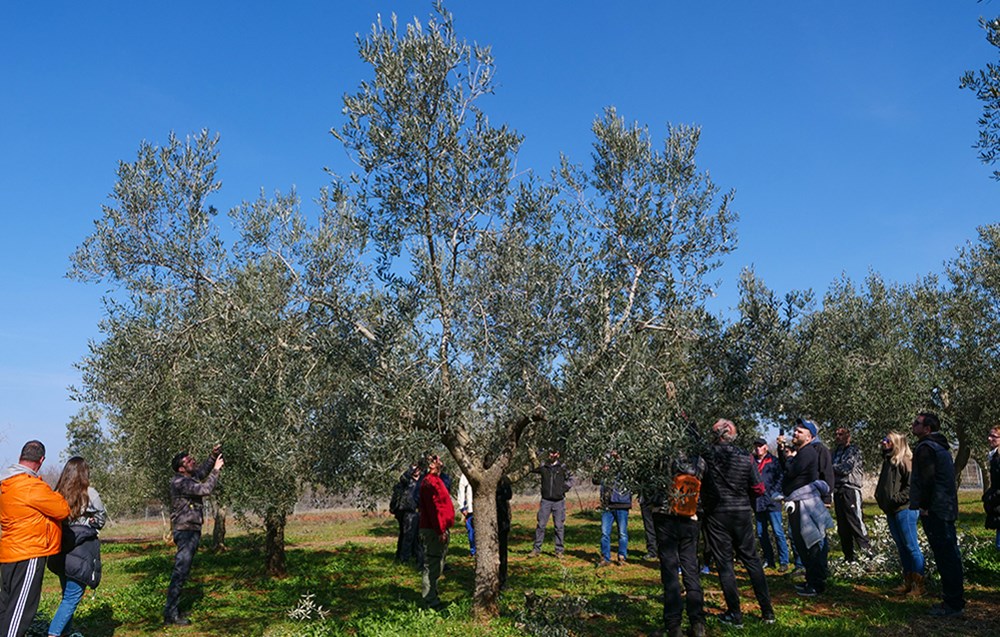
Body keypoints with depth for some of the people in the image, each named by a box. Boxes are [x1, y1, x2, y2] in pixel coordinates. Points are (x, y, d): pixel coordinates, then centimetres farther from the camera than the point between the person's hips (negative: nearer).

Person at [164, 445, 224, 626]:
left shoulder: (190, 477, 8)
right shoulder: (179, 482, -18)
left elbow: (202, 471, 27)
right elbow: (205, 489, -25)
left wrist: (213, 455, 11)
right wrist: (216, 470, -16)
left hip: (192, 531, 10)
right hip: (185, 531, -10)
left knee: (181, 572, 15)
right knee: (180, 572, -8)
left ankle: (173, 608, 24)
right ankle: (170, 614, -5)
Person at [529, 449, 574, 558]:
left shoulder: (562, 467, 1)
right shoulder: (543, 466, 2)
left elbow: (570, 479, 8)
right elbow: (531, 469, -6)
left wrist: (563, 489, -4)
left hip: (559, 501, 0)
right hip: (546, 501, 0)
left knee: (559, 526, 5)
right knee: (541, 525, 0)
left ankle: (559, 550, 13)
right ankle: (536, 549, 8)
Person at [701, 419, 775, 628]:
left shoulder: (707, 456, -11)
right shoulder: (746, 458, -4)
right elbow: (758, 489, -2)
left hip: (716, 515, -2)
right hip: (742, 513, 2)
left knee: (724, 563, 6)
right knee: (752, 559, 14)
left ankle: (735, 615, 10)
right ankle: (767, 611, 19)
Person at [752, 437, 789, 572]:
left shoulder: (773, 461, 1)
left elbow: (780, 477, -6)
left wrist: (774, 492, -15)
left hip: (772, 501, -5)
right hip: (757, 502, 5)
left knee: (778, 532, -4)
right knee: (761, 533, 9)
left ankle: (783, 561, 3)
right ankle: (768, 560, 19)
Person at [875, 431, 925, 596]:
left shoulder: (904, 462, -13)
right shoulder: (887, 461, 15)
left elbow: (912, 486, -20)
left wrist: (896, 499, -20)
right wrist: (881, 498, 12)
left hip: (904, 510, -9)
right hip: (891, 512, 9)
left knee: (911, 547, -1)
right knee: (902, 547, 15)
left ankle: (919, 584, 7)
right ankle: (908, 582, 23)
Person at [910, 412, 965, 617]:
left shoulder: (926, 448, -14)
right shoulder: (942, 448, 18)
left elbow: (927, 479, -21)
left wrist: (923, 506, -14)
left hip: (934, 511, -10)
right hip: (947, 509, 10)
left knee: (945, 556, -7)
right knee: (950, 555, 15)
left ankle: (952, 604, -3)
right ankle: (955, 599, 24)